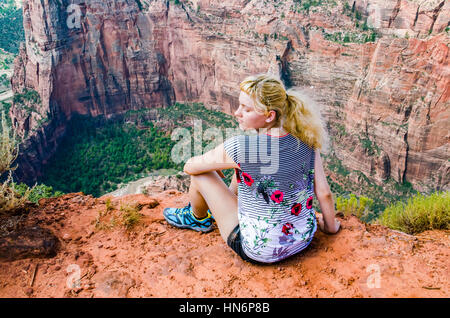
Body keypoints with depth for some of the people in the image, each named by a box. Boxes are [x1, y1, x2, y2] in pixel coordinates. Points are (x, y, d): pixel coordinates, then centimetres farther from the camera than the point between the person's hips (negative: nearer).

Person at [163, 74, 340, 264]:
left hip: (259, 252, -6)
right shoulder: (307, 140, -12)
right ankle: (227, 202, 48)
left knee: (200, 175, 5)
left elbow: (189, 166, -9)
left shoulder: (238, 148, -25)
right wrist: (331, 226, 14)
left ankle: (198, 218, 38)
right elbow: (324, 193, -5)